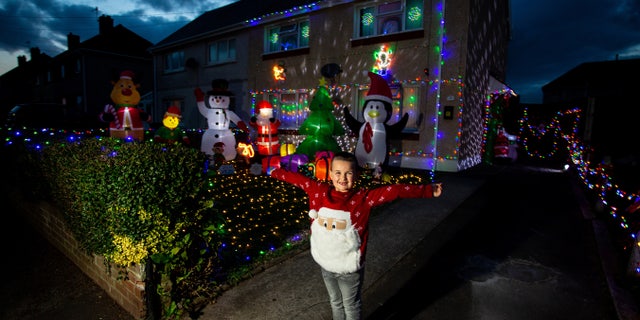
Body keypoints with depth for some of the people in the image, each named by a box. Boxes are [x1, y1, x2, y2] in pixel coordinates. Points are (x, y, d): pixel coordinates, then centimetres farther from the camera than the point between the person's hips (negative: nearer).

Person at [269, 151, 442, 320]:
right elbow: (298, 178, 3)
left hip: (349, 268, -3)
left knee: (351, 306, 20)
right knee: (335, 302, 28)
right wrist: (276, 172, 13)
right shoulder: (319, 190, -9)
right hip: (324, 264, 3)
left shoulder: (364, 197, -17)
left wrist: (428, 190, -24)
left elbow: (394, 190, -21)